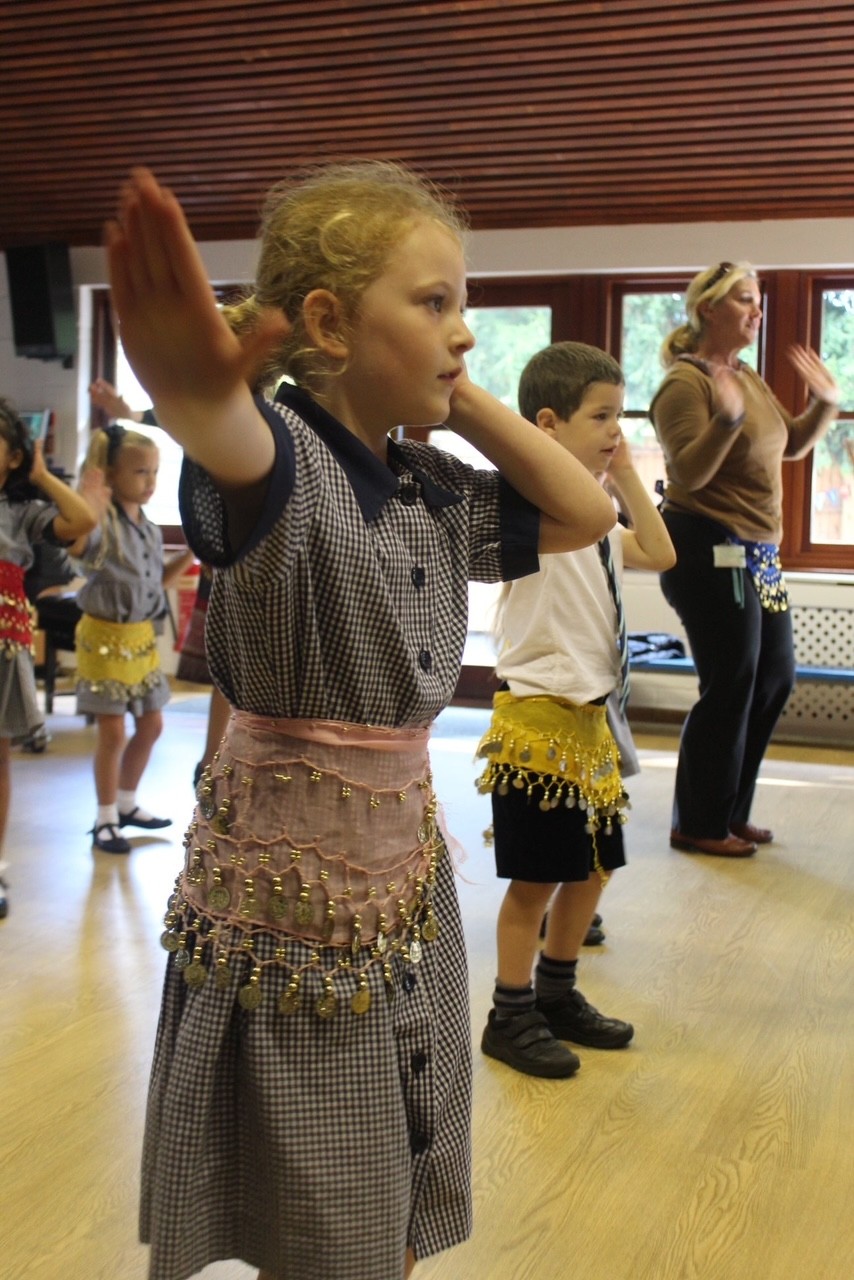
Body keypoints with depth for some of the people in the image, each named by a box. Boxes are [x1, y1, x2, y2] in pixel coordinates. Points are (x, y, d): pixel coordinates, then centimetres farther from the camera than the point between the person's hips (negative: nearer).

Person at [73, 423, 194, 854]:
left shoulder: (150, 528, 7)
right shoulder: (101, 521, -18)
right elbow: (73, 541, -41)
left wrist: (189, 553, 5)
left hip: (143, 637, 8)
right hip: (106, 638, -8)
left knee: (151, 724, 16)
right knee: (112, 731, -2)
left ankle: (126, 803, 33)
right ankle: (105, 818, 14)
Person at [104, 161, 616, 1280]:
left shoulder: (436, 494, 5)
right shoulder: (286, 455, -19)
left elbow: (584, 514, 14)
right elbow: (239, 451, -43)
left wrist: (467, 401, 2)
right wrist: (197, 396, -69)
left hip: (406, 873, 7)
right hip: (283, 882, -7)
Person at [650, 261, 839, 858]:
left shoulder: (750, 378, 14)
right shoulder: (686, 383, -12)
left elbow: (792, 445, 24)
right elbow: (687, 473, -21)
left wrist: (825, 404, 9)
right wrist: (727, 419, -34)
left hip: (756, 553, 10)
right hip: (709, 551, -10)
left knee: (775, 678, 14)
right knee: (730, 687, -5)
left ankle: (732, 811, 26)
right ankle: (698, 825, 10)